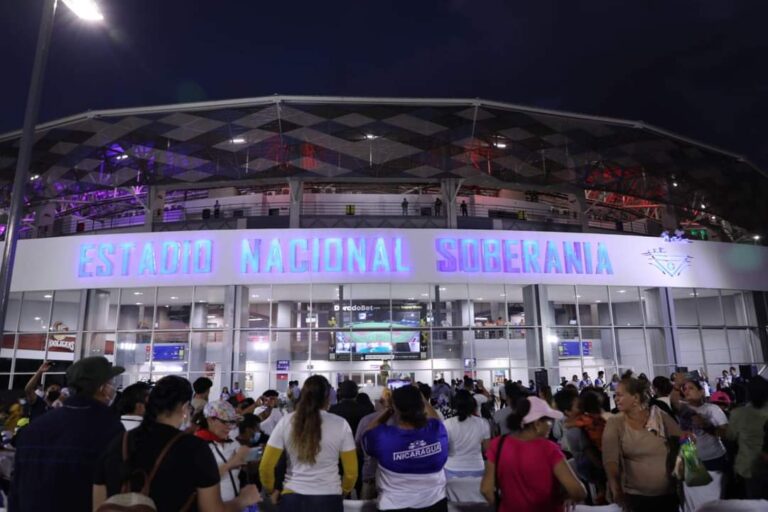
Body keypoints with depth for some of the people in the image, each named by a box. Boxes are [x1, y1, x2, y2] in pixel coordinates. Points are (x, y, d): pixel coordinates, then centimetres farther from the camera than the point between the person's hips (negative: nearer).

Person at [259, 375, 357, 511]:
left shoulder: (286, 422, -5)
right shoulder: (340, 424, -8)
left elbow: (265, 467, -3)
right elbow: (351, 471, -5)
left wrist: (271, 491, 16)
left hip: (292, 498, 1)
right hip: (328, 500, -1)